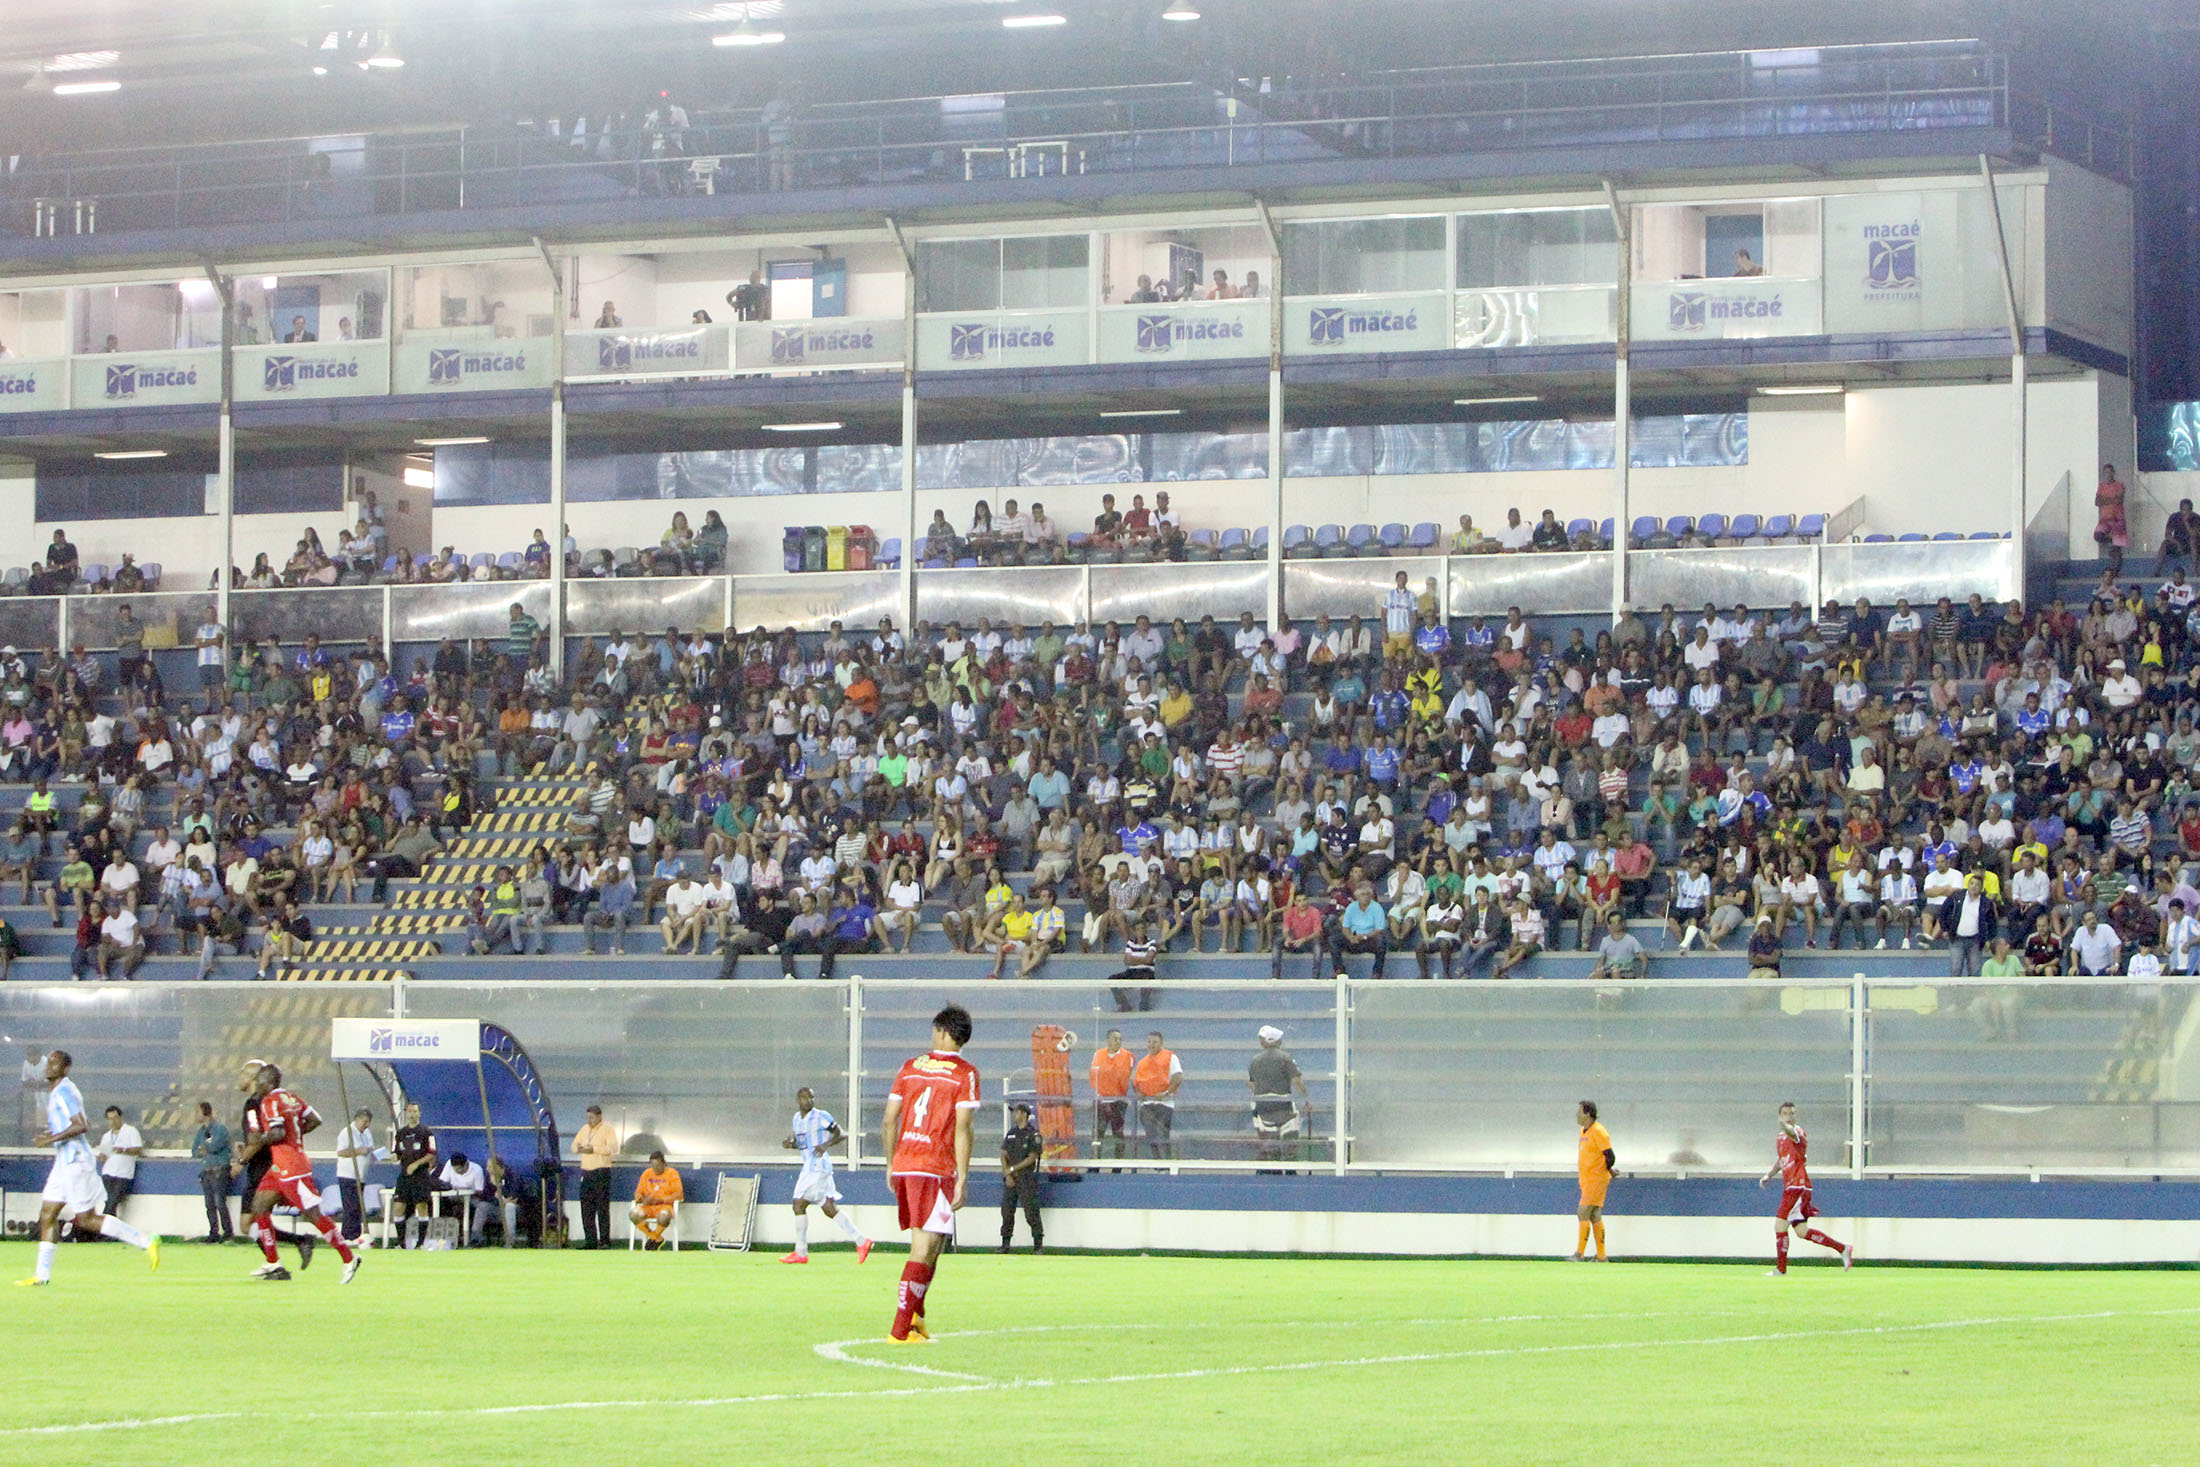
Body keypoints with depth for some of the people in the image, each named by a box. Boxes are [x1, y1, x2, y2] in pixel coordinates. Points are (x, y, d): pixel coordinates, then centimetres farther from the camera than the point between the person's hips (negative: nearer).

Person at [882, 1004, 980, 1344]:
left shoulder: (910, 1068, 10)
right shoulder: (964, 1074, -4)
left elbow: (889, 1120, 10)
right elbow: (962, 1130, -11)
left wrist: (892, 1164, 20)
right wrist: (962, 1179, -10)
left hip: (903, 1166, 6)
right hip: (936, 1170, -6)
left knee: (926, 1246, 20)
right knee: (924, 1249, -6)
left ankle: (915, 1316, 19)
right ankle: (900, 1329, -11)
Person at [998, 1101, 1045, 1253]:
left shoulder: (1033, 1134, -4)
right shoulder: (1011, 1133, 15)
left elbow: (1032, 1158, -10)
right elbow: (1003, 1155, 12)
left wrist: (1012, 1169, -11)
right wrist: (1007, 1174, -2)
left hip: (1026, 1179, -6)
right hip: (1010, 1179, 6)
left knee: (1031, 1212, -9)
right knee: (1006, 1211, 4)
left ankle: (1038, 1244, -6)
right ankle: (1005, 1243, 11)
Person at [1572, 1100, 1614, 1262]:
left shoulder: (1599, 1132, -15)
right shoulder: (1584, 1132, 15)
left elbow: (1610, 1157, -17)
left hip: (1596, 1178, -10)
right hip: (1586, 1180, 10)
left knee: (1583, 1213, -13)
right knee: (1595, 1216, 9)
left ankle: (1580, 1254, -13)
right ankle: (1601, 1257, 12)